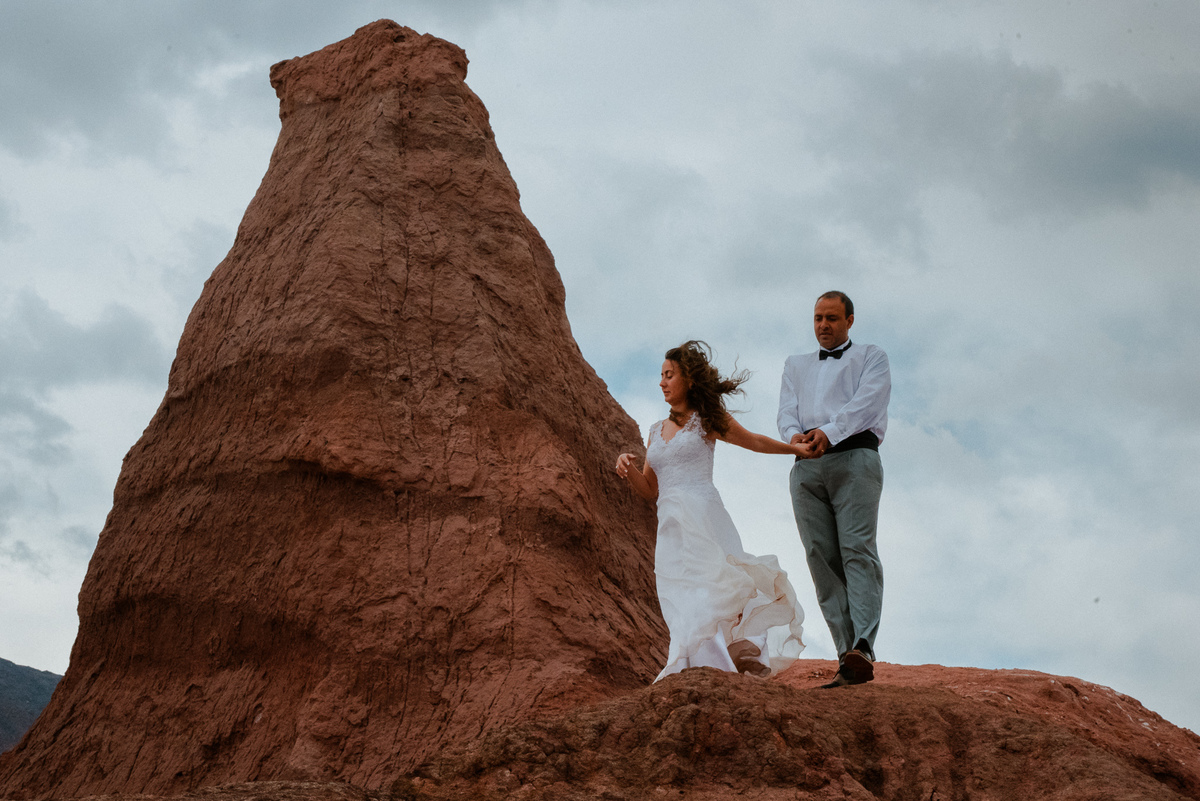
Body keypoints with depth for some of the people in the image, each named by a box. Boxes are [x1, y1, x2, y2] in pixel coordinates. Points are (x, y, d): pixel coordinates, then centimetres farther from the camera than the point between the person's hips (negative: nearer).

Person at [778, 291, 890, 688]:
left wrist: (829, 431, -21)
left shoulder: (872, 357, 17)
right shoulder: (795, 365, 30)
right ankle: (848, 657, -10)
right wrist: (794, 435, -12)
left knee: (857, 549, -20)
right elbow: (787, 410, 13)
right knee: (821, 558, -7)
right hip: (806, 466, 4)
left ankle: (863, 648, -33)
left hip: (854, 456, -4)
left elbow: (865, 403, -3)